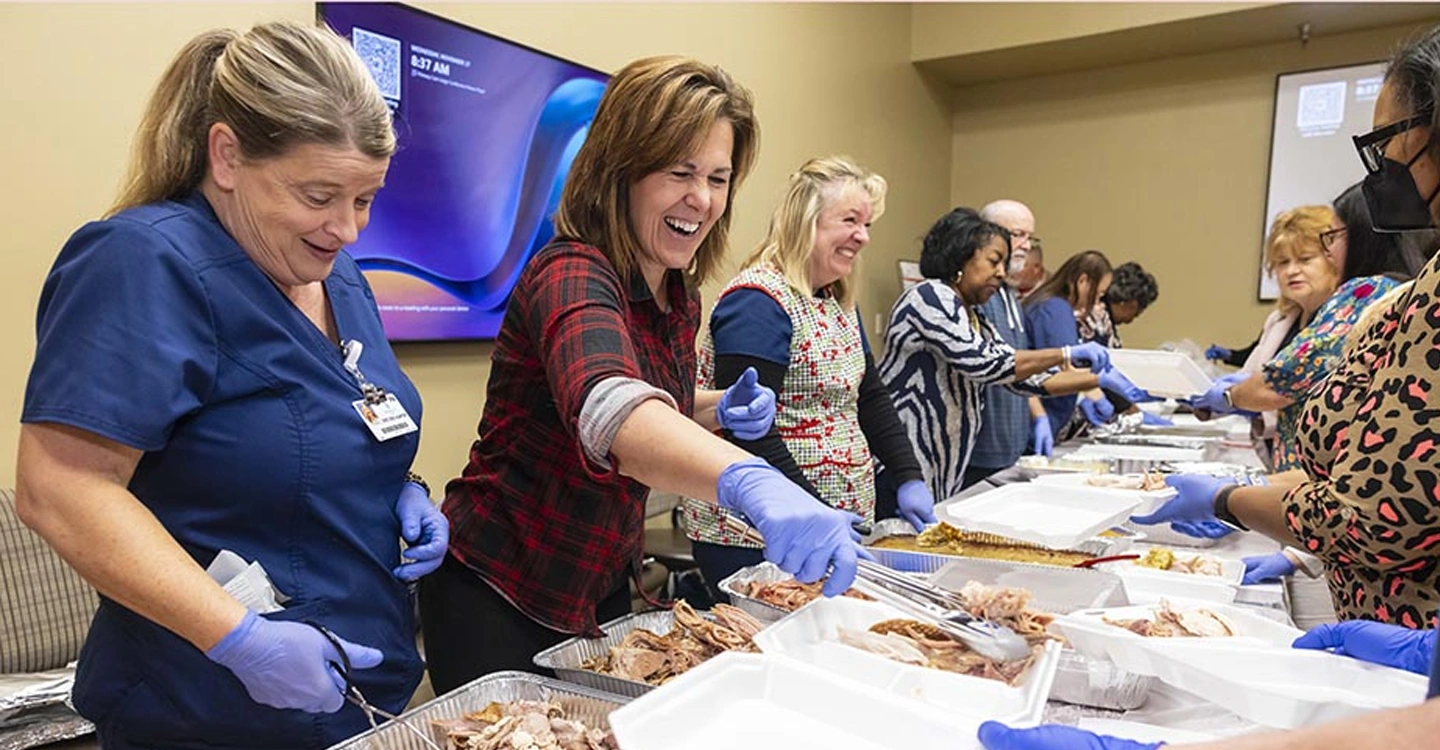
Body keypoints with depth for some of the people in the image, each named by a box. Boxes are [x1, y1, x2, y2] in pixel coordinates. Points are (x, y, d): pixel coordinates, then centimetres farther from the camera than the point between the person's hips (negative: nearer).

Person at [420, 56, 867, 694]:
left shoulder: (680, 295, 0)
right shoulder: (571, 275, -26)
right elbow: (607, 410, -47)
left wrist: (721, 411, -4)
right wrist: (751, 482, -64)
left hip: (604, 588, 8)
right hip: (498, 596, -8)